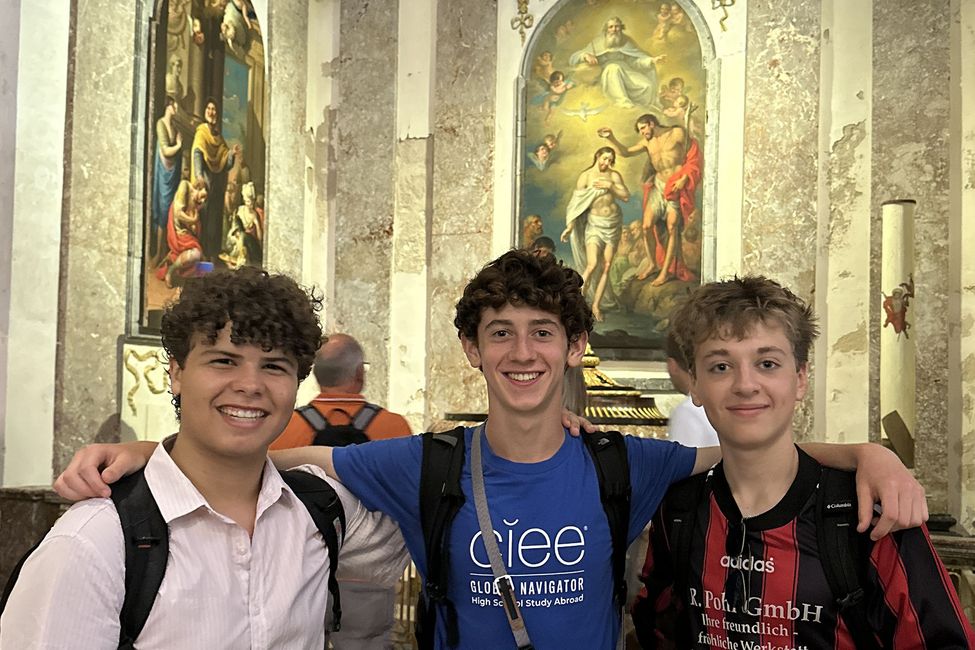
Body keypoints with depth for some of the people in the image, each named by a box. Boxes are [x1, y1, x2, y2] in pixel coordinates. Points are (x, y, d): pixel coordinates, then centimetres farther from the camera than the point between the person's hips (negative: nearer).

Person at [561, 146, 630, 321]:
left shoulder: (614, 175, 4)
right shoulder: (586, 176, -5)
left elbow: (626, 196, -2)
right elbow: (576, 202, -8)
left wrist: (610, 186, -15)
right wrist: (569, 227, -13)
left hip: (613, 223, 3)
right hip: (594, 223, -3)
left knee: (606, 267, 2)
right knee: (592, 264, -19)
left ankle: (596, 305, 10)